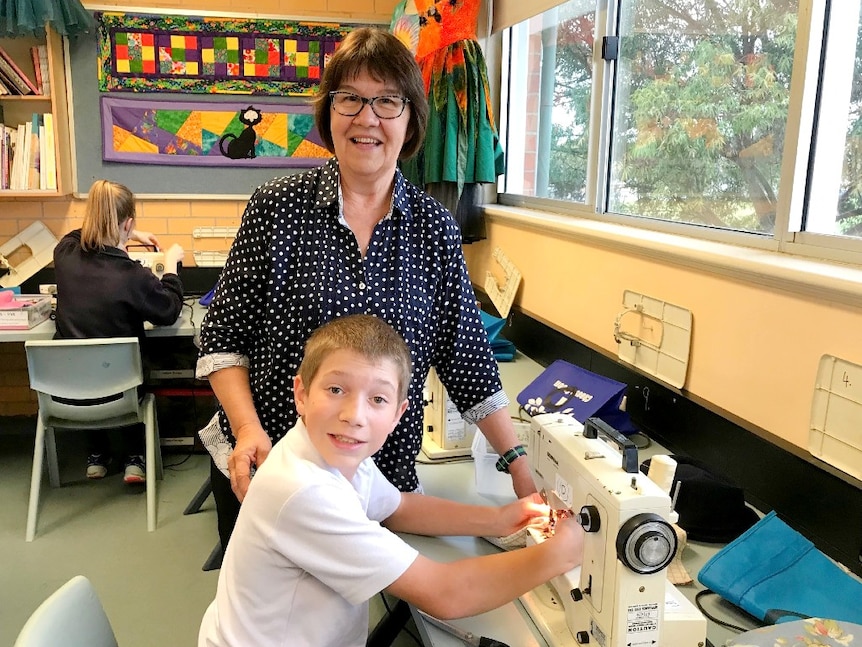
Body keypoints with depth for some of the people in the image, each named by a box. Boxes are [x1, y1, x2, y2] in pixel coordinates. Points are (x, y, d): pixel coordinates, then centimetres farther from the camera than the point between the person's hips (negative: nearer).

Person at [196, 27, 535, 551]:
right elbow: (224, 336, -4)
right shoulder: (278, 207, -7)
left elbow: (466, 354, 0)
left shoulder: (435, 227, -2)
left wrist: (518, 462, -2)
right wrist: (248, 430, -18)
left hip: (384, 475, 1)